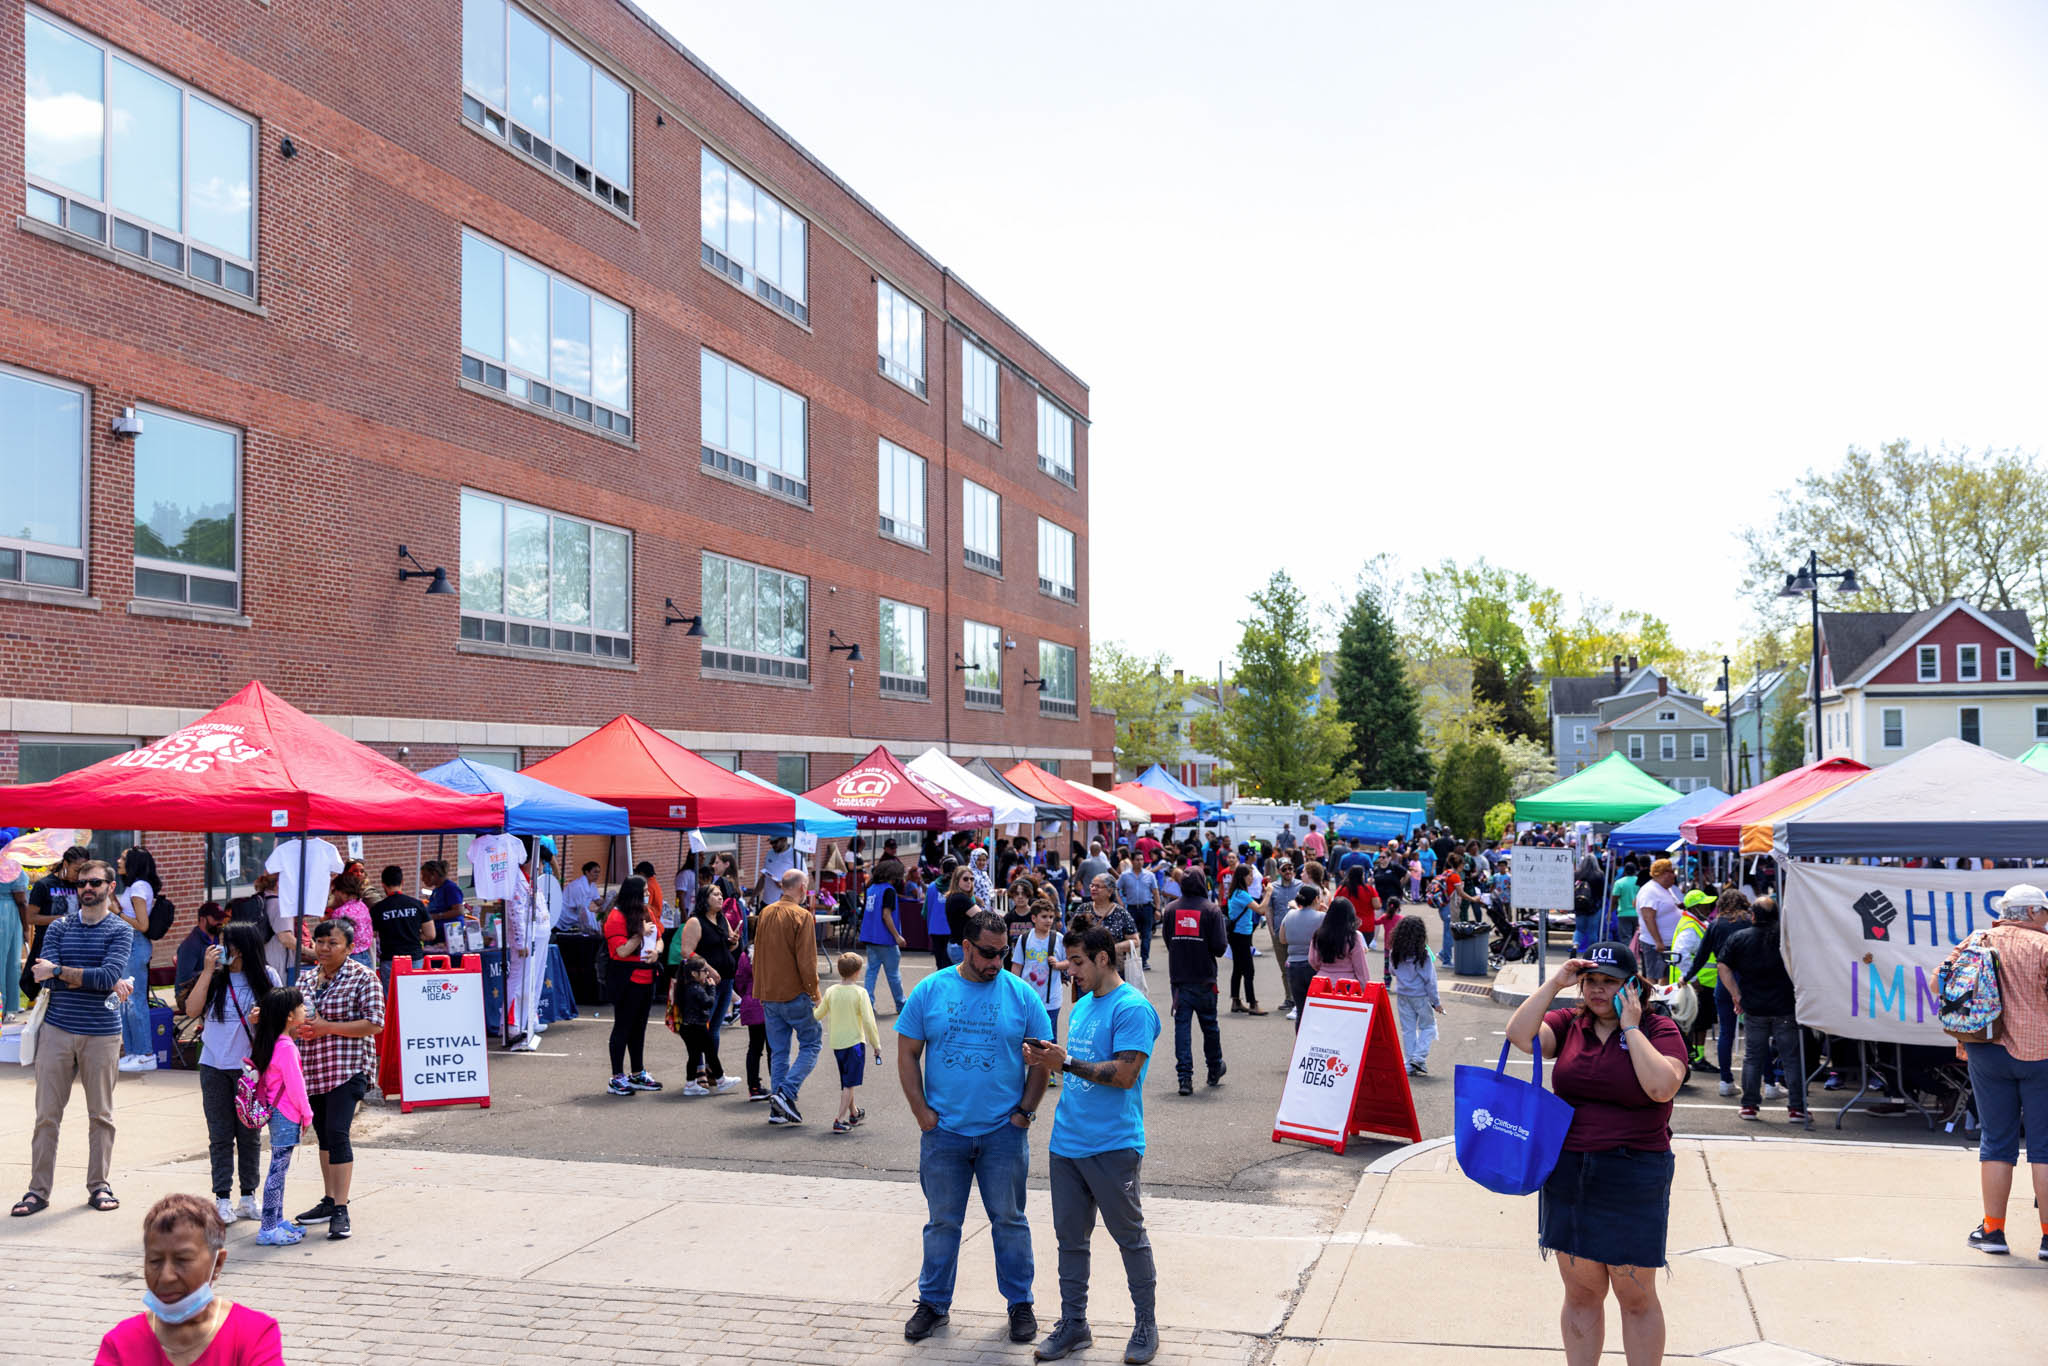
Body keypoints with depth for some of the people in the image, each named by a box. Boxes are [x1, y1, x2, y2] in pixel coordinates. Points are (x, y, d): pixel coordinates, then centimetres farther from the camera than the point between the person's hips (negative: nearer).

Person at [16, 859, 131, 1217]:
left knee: (101, 1116, 5)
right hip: (57, 1030, 2)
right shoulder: (58, 928, 8)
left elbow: (109, 976, -14)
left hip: (102, 1034, -2)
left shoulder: (120, 930, 2)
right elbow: (45, 979, -5)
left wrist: (59, 971, -11)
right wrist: (104, 982, -12)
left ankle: (99, 1187, 13)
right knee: (47, 1115, 2)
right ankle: (38, 1190, 9)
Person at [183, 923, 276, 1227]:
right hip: (214, 1067, 1)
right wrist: (208, 971, -10)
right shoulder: (214, 978, 2)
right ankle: (222, 1199, 10)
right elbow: (192, 1010, -8)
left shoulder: (266, 977, -1)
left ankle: (248, 1196, 18)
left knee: (248, 1133, 8)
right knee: (220, 1136, 4)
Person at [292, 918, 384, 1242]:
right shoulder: (305, 978, 12)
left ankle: (341, 1212, -12)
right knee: (323, 1135, 14)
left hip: (348, 1067, -7)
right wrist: (298, 1026, -2)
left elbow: (374, 1024, -13)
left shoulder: (363, 978, -7)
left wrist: (326, 1027, -18)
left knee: (337, 1133, -14)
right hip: (313, 1068, 7)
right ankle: (329, 1202, 25)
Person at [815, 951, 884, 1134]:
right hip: (855, 1042, -5)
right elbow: (868, 1021, -16)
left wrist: (815, 1005, 31)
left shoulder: (830, 991, -1)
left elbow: (818, 1015, 8)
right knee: (850, 1084, 1)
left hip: (836, 1043, 5)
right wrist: (876, 1045, -6)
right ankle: (840, 1121, -6)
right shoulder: (860, 992, -14)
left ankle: (854, 1113, 38)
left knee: (846, 1081, 21)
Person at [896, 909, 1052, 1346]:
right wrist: (922, 1112, -3)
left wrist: (1024, 1111, -4)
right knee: (942, 1222, 12)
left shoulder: (1022, 995, -3)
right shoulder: (930, 991, -2)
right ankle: (934, 1302, 26)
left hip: (1004, 1131, 0)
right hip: (944, 1131, 1)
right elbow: (907, 1054, 2)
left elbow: (1040, 1060, 2)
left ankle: (1020, 1303, 23)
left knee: (1010, 1221, 9)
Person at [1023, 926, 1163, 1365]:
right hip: (1067, 1142, 8)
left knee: (1130, 1237, 5)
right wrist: (1045, 1058, 3)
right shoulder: (1083, 1004, 15)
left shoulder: (1132, 1008, -13)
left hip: (1112, 1147, -8)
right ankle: (1073, 1324, 24)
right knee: (1070, 1238, 12)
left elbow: (1124, 1074, -20)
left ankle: (1145, 1325, 19)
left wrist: (1066, 1061, -19)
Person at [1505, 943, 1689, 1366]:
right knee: (1581, 1291, 13)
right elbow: (1519, 1035, -11)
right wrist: (1555, 983, -10)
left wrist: (1631, 1029, -13)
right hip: (1568, 1170, 3)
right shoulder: (1569, 1024, 5)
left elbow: (1662, 1087, -20)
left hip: (1634, 1179, -3)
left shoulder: (1659, 1029, -3)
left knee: (1636, 1296, 6)